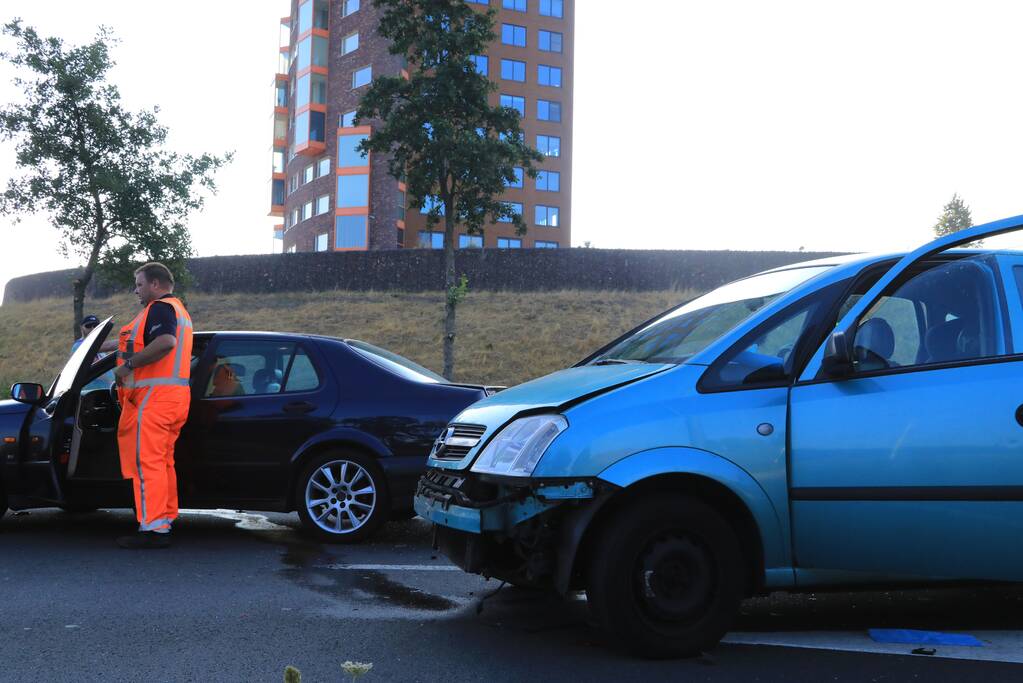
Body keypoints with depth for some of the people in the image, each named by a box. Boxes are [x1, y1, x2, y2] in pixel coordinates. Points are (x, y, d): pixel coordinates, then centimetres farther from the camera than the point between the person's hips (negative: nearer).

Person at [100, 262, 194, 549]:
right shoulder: (178, 310, 24)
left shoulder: (161, 307, -8)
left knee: (146, 461, -9)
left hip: (153, 396, -10)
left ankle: (153, 528, -11)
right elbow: (144, 342, 39)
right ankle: (166, 521, 18)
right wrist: (108, 345, 46)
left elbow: (165, 342, -29)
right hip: (174, 397, 10)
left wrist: (128, 364, -23)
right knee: (163, 463, 14)